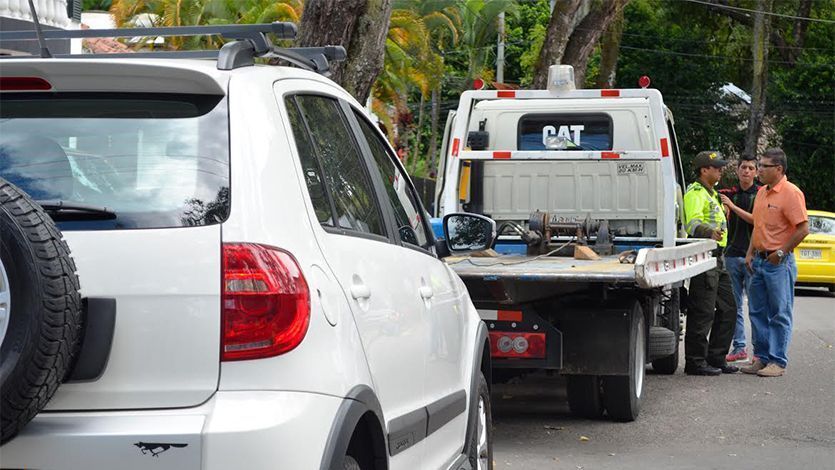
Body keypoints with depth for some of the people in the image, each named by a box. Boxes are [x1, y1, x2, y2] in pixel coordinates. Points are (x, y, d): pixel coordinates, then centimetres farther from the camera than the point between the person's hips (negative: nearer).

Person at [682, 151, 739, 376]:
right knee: (702, 312, -9)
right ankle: (695, 362, -4)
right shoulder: (695, 193, -12)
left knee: (727, 309, 12)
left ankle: (716, 358, 18)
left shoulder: (711, 194, 21)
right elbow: (693, 223, -29)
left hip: (716, 258, 11)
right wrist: (710, 232, -46)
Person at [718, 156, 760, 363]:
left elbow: (756, 220, -11)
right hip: (732, 254, 4)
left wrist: (733, 206, -16)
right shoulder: (730, 193, 13)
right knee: (733, 305, 5)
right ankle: (739, 347, 11)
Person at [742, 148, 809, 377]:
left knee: (780, 314, -3)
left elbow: (803, 229, -17)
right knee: (757, 312, 10)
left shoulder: (791, 193, -12)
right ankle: (761, 358, 17)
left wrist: (781, 252, -14)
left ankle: (778, 362, 0)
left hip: (779, 263, -9)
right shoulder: (761, 192, 14)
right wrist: (750, 253, 14)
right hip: (759, 261, 9)